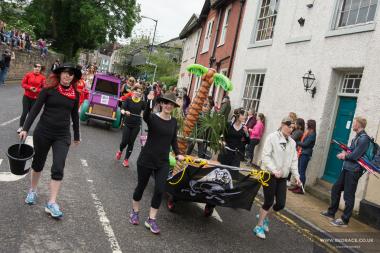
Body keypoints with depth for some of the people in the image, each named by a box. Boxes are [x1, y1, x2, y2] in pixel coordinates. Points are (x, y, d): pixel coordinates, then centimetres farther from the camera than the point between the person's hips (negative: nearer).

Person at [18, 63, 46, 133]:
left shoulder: (42, 77, -2)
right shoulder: (28, 74, -2)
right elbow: (23, 84, 0)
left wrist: (37, 90, -18)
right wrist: (29, 88, -16)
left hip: (35, 98, 0)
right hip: (26, 97, 0)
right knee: (25, 112, -2)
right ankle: (21, 127, 11)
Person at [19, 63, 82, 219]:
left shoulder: (75, 94, 1)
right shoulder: (49, 89, -7)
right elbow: (35, 109, -6)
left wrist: (77, 135, 19)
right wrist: (25, 128, -12)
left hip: (63, 135, 1)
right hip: (43, 132, -1)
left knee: (58, 169, -5)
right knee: (38, 163, 16)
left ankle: (51, 204, 3)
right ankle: (32, 191, 40)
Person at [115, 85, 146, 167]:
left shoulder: (142, 102, 1)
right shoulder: (128, 100, -5)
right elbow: (122, 109, -16)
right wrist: (125, 112, -36)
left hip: (136, 125, 1)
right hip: (127, 124, -1)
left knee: (131, 142, 5)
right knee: (124, 141, -2)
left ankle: (126, 159, 20)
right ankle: (120, 151, 34)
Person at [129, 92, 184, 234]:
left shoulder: (173, 122, 4)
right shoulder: (153, 118, -11)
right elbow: (145, 116, -36)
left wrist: (177, 154, -4)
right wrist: (149, 102, -52)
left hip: (163, 162, 3)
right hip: (146, 159, -3)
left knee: (160, 190, -4)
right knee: (141, 186, 12)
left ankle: (151, 220, 11)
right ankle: (135, 212, 37)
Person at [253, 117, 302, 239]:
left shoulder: (292, 142, 7)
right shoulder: (272, 137, -11)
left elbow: (294, 160, 10)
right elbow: (265, 156, -16)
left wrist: (296, 175, 0)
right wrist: (274, 170, -26)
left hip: (282, 177, 6)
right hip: (269, 175, -6)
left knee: (281, 204, 3)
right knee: (268, 202, -2)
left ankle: (264, 217, 31)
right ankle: (259, 226, 18)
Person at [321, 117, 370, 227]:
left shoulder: (364, 138, -17)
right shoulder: (357, 136, 12)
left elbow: (354, 156, -21)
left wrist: (344, 156, -4)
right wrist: (345, 153, -3)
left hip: (353, 171, -10)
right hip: (346, 168, 10)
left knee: (348, 195, -1)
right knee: (335, 189, 16)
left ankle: (344, 220, 10)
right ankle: (331, 212, 28)